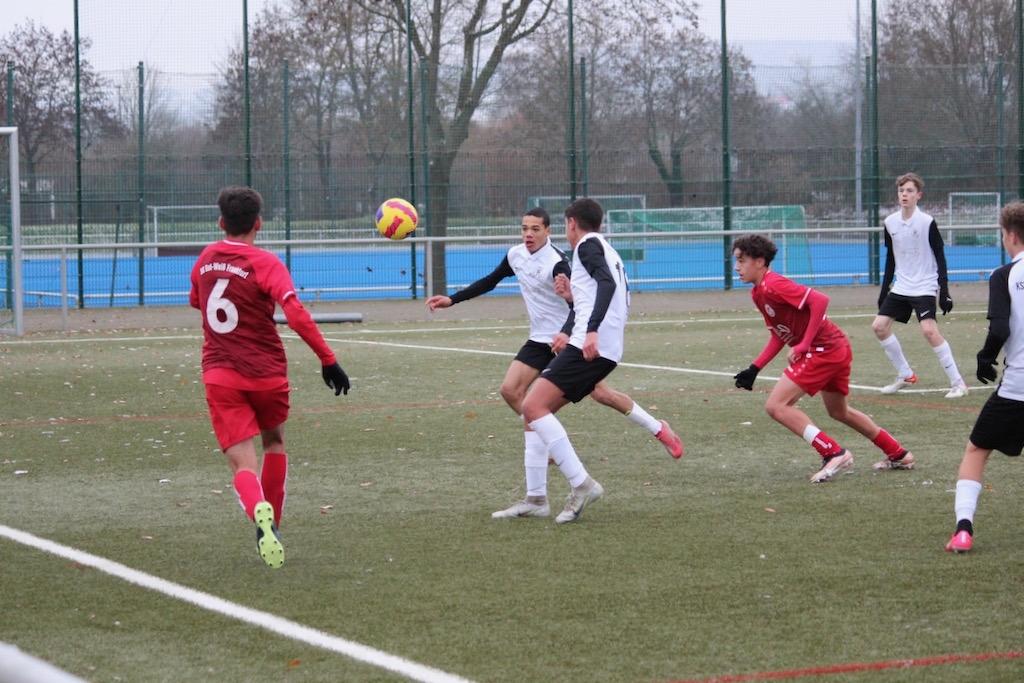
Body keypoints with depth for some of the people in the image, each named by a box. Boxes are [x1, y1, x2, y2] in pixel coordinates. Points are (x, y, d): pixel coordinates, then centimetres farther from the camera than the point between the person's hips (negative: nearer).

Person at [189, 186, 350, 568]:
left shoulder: (205, 260, 6)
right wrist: (328, 360, -20)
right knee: (274, 444, 26)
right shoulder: (264, 264, -10)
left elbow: (196, 302, 26)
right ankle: (271, 523, 27)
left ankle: (261, 514, -38)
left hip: (219, 375, 2)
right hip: (266, 373, -2)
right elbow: (296, 314, -22)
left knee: (243, 465, -7)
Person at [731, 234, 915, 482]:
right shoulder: (758, 293, 12)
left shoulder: (773, 286, -19)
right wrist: (754, 369, 10)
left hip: (824, 349, -10)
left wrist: (804, 345, -23)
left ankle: (833, 453, -11)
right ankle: (899, 455, 37)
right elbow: (779, 335, 18)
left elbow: (819, 300, -26)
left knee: (776, 406, -12)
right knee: (839, 412, 26)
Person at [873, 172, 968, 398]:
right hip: (901, 287, 6)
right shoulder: (891, 223, 4)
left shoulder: (927, 222, -11)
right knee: (879, 326, 1)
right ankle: (905, 376, 16)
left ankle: (957, 382, -14)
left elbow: (940, 257, -8)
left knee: (929, 330, -22)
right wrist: (884, 289, 15)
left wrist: (944, 290, -13)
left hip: (924, 287, -6)